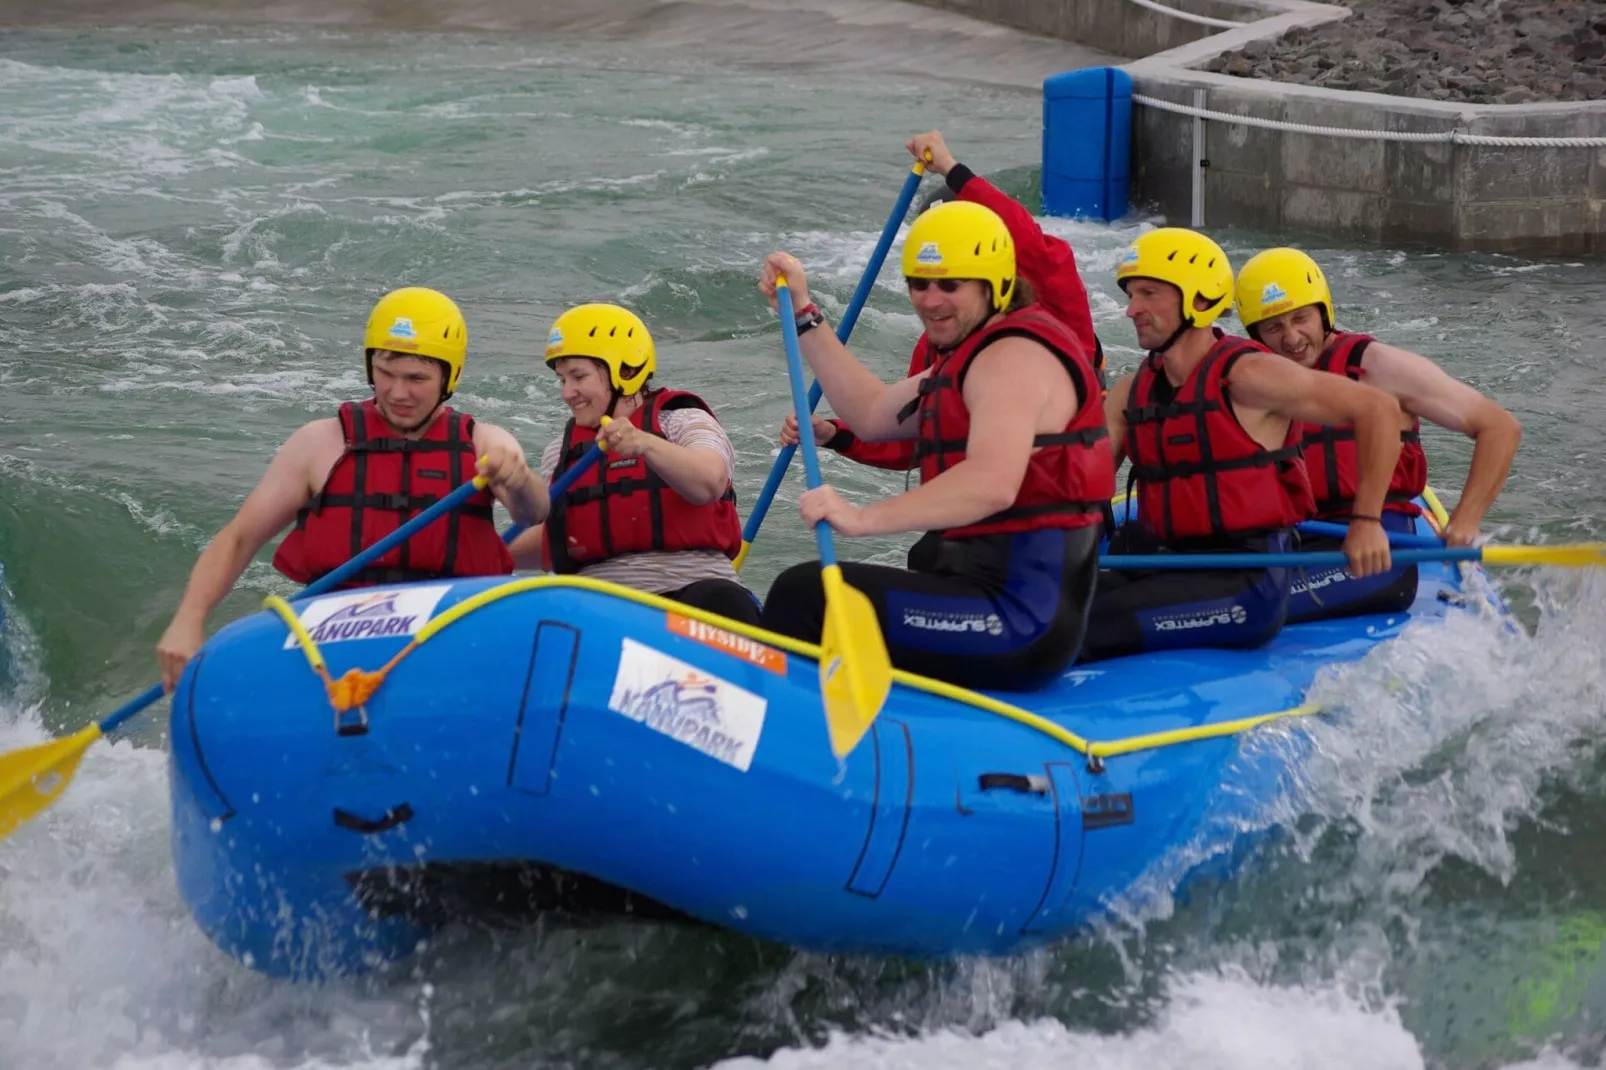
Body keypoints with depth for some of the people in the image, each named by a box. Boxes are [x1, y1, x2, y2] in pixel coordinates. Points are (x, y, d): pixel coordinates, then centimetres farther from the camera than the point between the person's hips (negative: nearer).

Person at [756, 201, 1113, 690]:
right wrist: (802, 311, 24)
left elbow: (993, 483, -31)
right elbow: (871, 413, 26)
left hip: (1019, 619, -11)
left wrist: (864, 518, -39)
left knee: (804, 594, -19)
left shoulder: (1012, 357, -14)